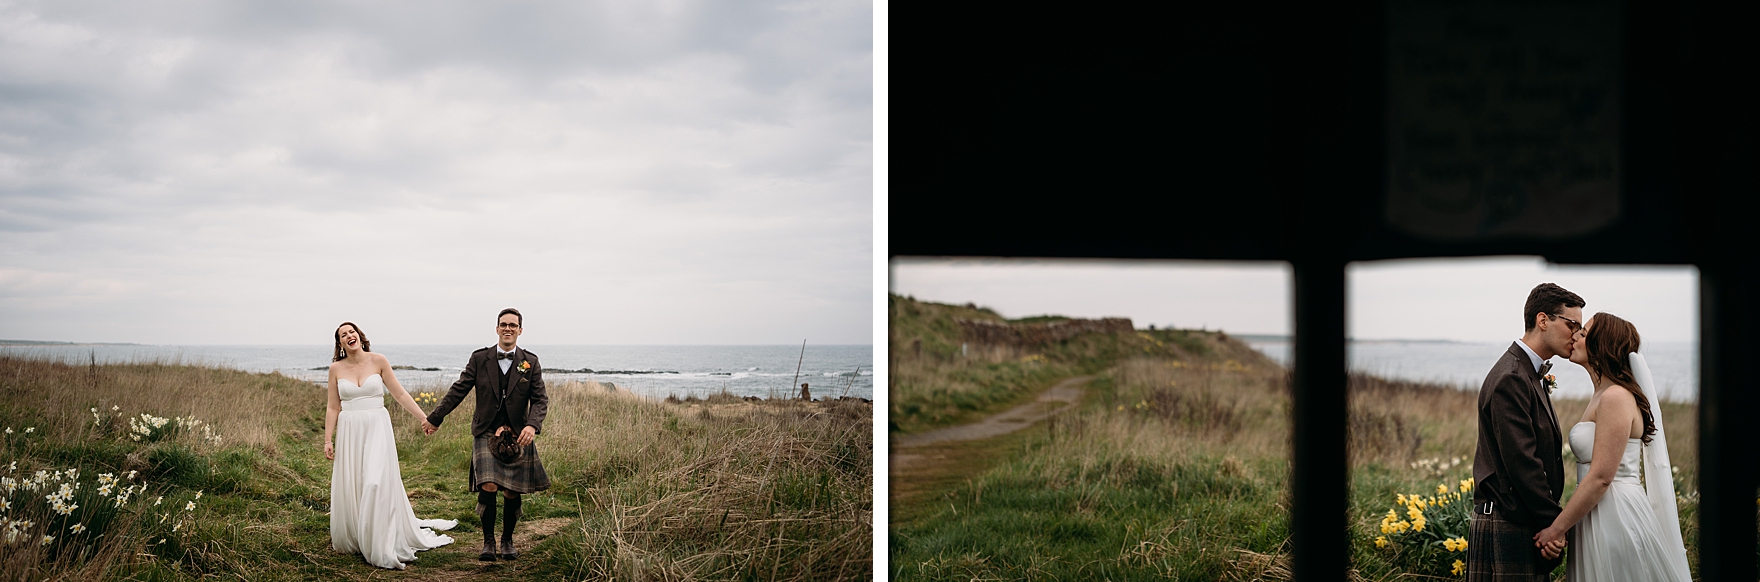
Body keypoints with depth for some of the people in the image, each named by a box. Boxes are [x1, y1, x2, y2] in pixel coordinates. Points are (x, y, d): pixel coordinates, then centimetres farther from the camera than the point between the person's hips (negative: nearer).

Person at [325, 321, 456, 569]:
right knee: (349, 489, 5)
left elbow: (399, 394, 2)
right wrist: (327, 440, 3)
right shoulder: (336, 368, 4)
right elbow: (333, 407, 7)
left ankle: (383, 547, -6)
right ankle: (352, 540, 21)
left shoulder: (378, 361, -1)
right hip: (349, 432, 2)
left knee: (378, 485, -10)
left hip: (377, 429, -2)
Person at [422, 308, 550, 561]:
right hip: (486, 434, -1)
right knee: (488, 486, -16)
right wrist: (434, 418, 7)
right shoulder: (480, 358, 2)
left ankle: (507, 540, 24)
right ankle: (488, 542, -2)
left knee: (512, 493, 5)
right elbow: (458, 391, 7)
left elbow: (540, 399, -2)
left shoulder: (530, 362, 2)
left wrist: (532, 425, -20)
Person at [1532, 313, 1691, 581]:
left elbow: (1601, 476, -20)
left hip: (1616, 518, -9)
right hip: (1598, 516, 9)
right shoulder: (1601, 396, 14)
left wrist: (1556, 528, -17)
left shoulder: (1616, 398, -15)